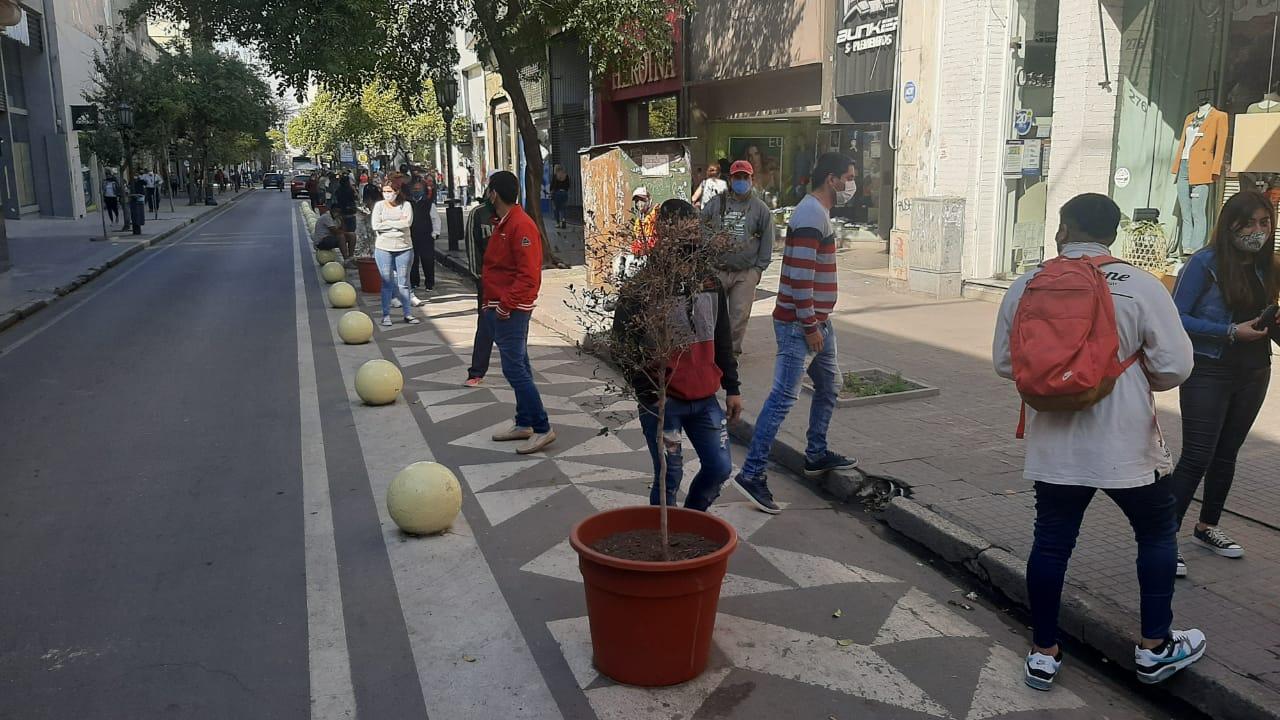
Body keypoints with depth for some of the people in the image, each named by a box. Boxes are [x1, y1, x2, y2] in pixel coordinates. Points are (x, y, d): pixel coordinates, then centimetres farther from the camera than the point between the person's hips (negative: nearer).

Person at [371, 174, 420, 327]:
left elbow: (407, 223, -15)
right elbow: (375, 225, -9)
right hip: (383, 248, 0)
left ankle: (408, 313, 11)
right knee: (387, 283, 2)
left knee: (403, 282, 6)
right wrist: (398, 224, -9)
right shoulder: (379, 205, 3)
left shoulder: (406, 205, 2)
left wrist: (387, 223, -10)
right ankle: (386, 315, 7)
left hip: (404, 247, 0)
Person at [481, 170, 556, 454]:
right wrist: (492, 301, 14)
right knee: (518, 367, 14)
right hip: (500, 306, 10)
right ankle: (524, 424, 23)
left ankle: (542, 428, -4)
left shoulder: (521, 225, -17)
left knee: (514, 369, -10)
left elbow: (528, 274, -22)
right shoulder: (504, 223, 15)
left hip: (511, 310, -10)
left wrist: (506, 304, -22)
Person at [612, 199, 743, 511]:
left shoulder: (709, 280, 8)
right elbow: (626, 347, -13)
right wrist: (650, 398, -21)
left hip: (705, 398, 6)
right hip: (663, 401, -5)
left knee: (719, 467, 8)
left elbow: (723, 339, 15)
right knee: (670, 476, 0)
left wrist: (732, 388, 14)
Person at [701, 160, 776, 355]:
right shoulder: (716, 202, 5)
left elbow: (767, 241, 8)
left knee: (739, 315, 2)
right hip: (716, 270, 0)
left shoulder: (760, 208, 6)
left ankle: (732, 350, 15)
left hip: (746, 273, 0)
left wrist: (759, 268, 2)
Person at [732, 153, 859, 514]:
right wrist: (810, 326, -21)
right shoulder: (811, 216, -18)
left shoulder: (819, 212, 16)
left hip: (817, 320, 11)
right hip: (798, 324, -11)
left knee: (829, 385, 21)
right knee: (784, 397, -11)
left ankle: (817, 454, 34)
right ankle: (751, 474, -8)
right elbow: (800, 276, -24)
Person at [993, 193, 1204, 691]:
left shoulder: (1026, 286, -2)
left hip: (1054, 445, 2)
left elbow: (1003, 362, 6)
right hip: (1122, 445, -2)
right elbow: (1175, 367, -8)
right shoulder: (1140, 286, -9)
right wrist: (1134, 378, 12)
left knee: (1051, 542, 11)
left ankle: (1043, 654, 20)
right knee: (1157, 532, 20)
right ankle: (1155, 647, 28)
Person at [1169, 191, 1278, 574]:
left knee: (1226, 454, 15)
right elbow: (1177, 317, -16)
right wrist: (1232, 331, -22)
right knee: (1197, 457, -8)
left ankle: (1208, 527, 30)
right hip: (1209, 373, -6)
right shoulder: (1204, 263, -11)